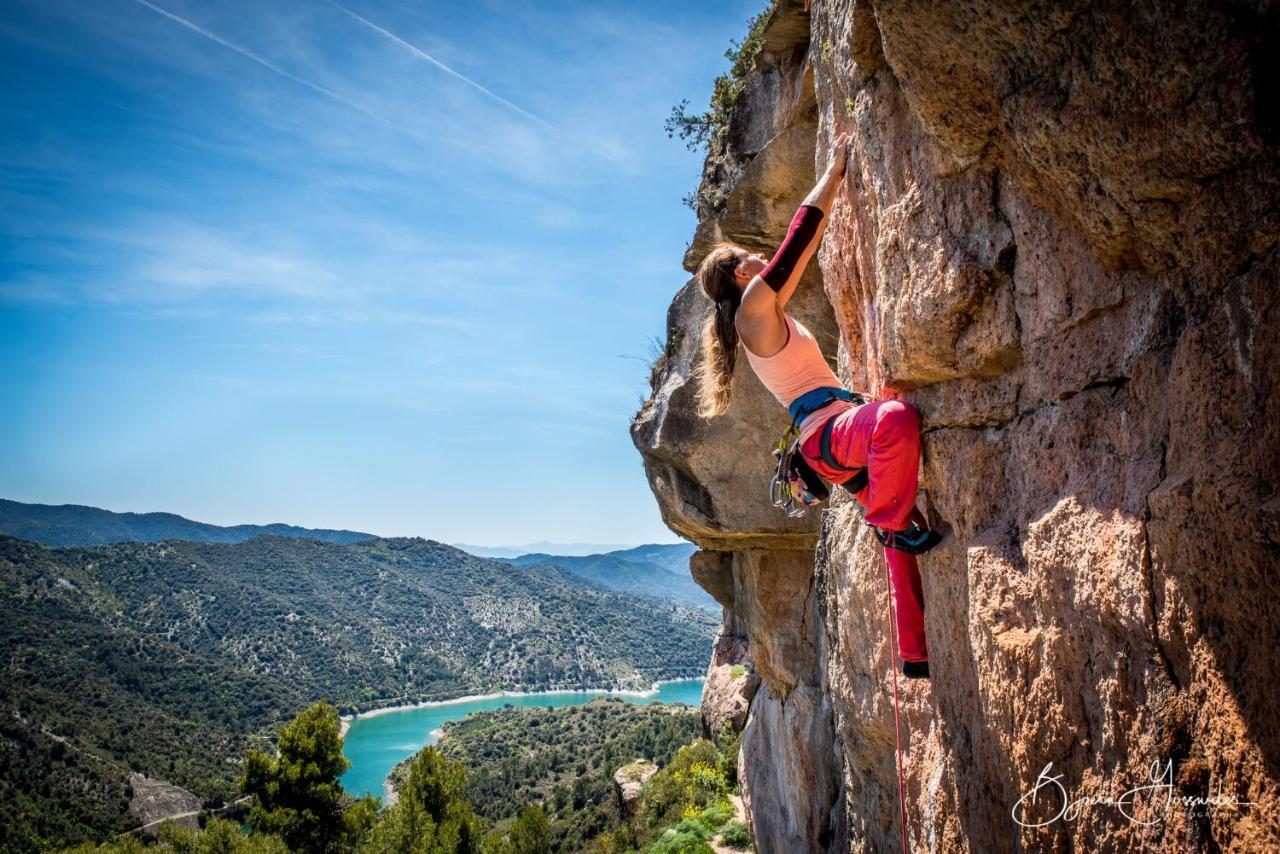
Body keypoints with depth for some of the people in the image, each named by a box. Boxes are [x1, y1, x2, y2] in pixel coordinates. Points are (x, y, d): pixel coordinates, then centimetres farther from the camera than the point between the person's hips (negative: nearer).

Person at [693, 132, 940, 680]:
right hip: (827, 433, -10)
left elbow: (805, 248, 28)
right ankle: (892, 523, -22)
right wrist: (835, 171, 6)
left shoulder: (768, 315, 23)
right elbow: (798, 235, -4)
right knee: (897, 417, -39)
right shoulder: (754, 306, -3)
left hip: (840, 440, 10)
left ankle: (916, 652, 14)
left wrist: (837, 181, 31)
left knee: (900, 544, 8)